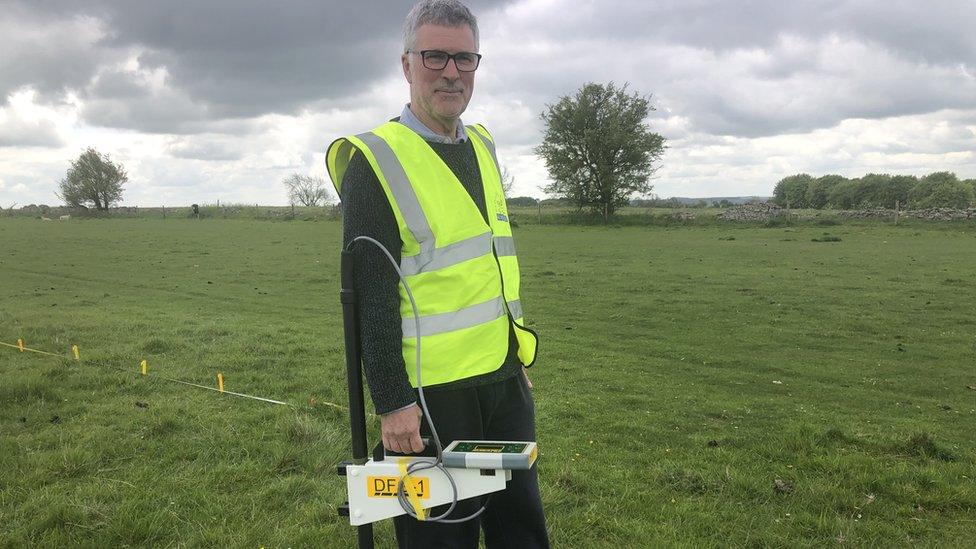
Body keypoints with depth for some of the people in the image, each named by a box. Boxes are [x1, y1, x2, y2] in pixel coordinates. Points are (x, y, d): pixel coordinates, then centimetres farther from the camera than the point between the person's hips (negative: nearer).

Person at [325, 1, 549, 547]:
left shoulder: (483, 146, 12)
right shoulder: (377, 159, -11)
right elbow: (369, 293, -15)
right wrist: (391, 401, -17)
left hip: (505, 380, 7)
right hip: (432, 390, -7)